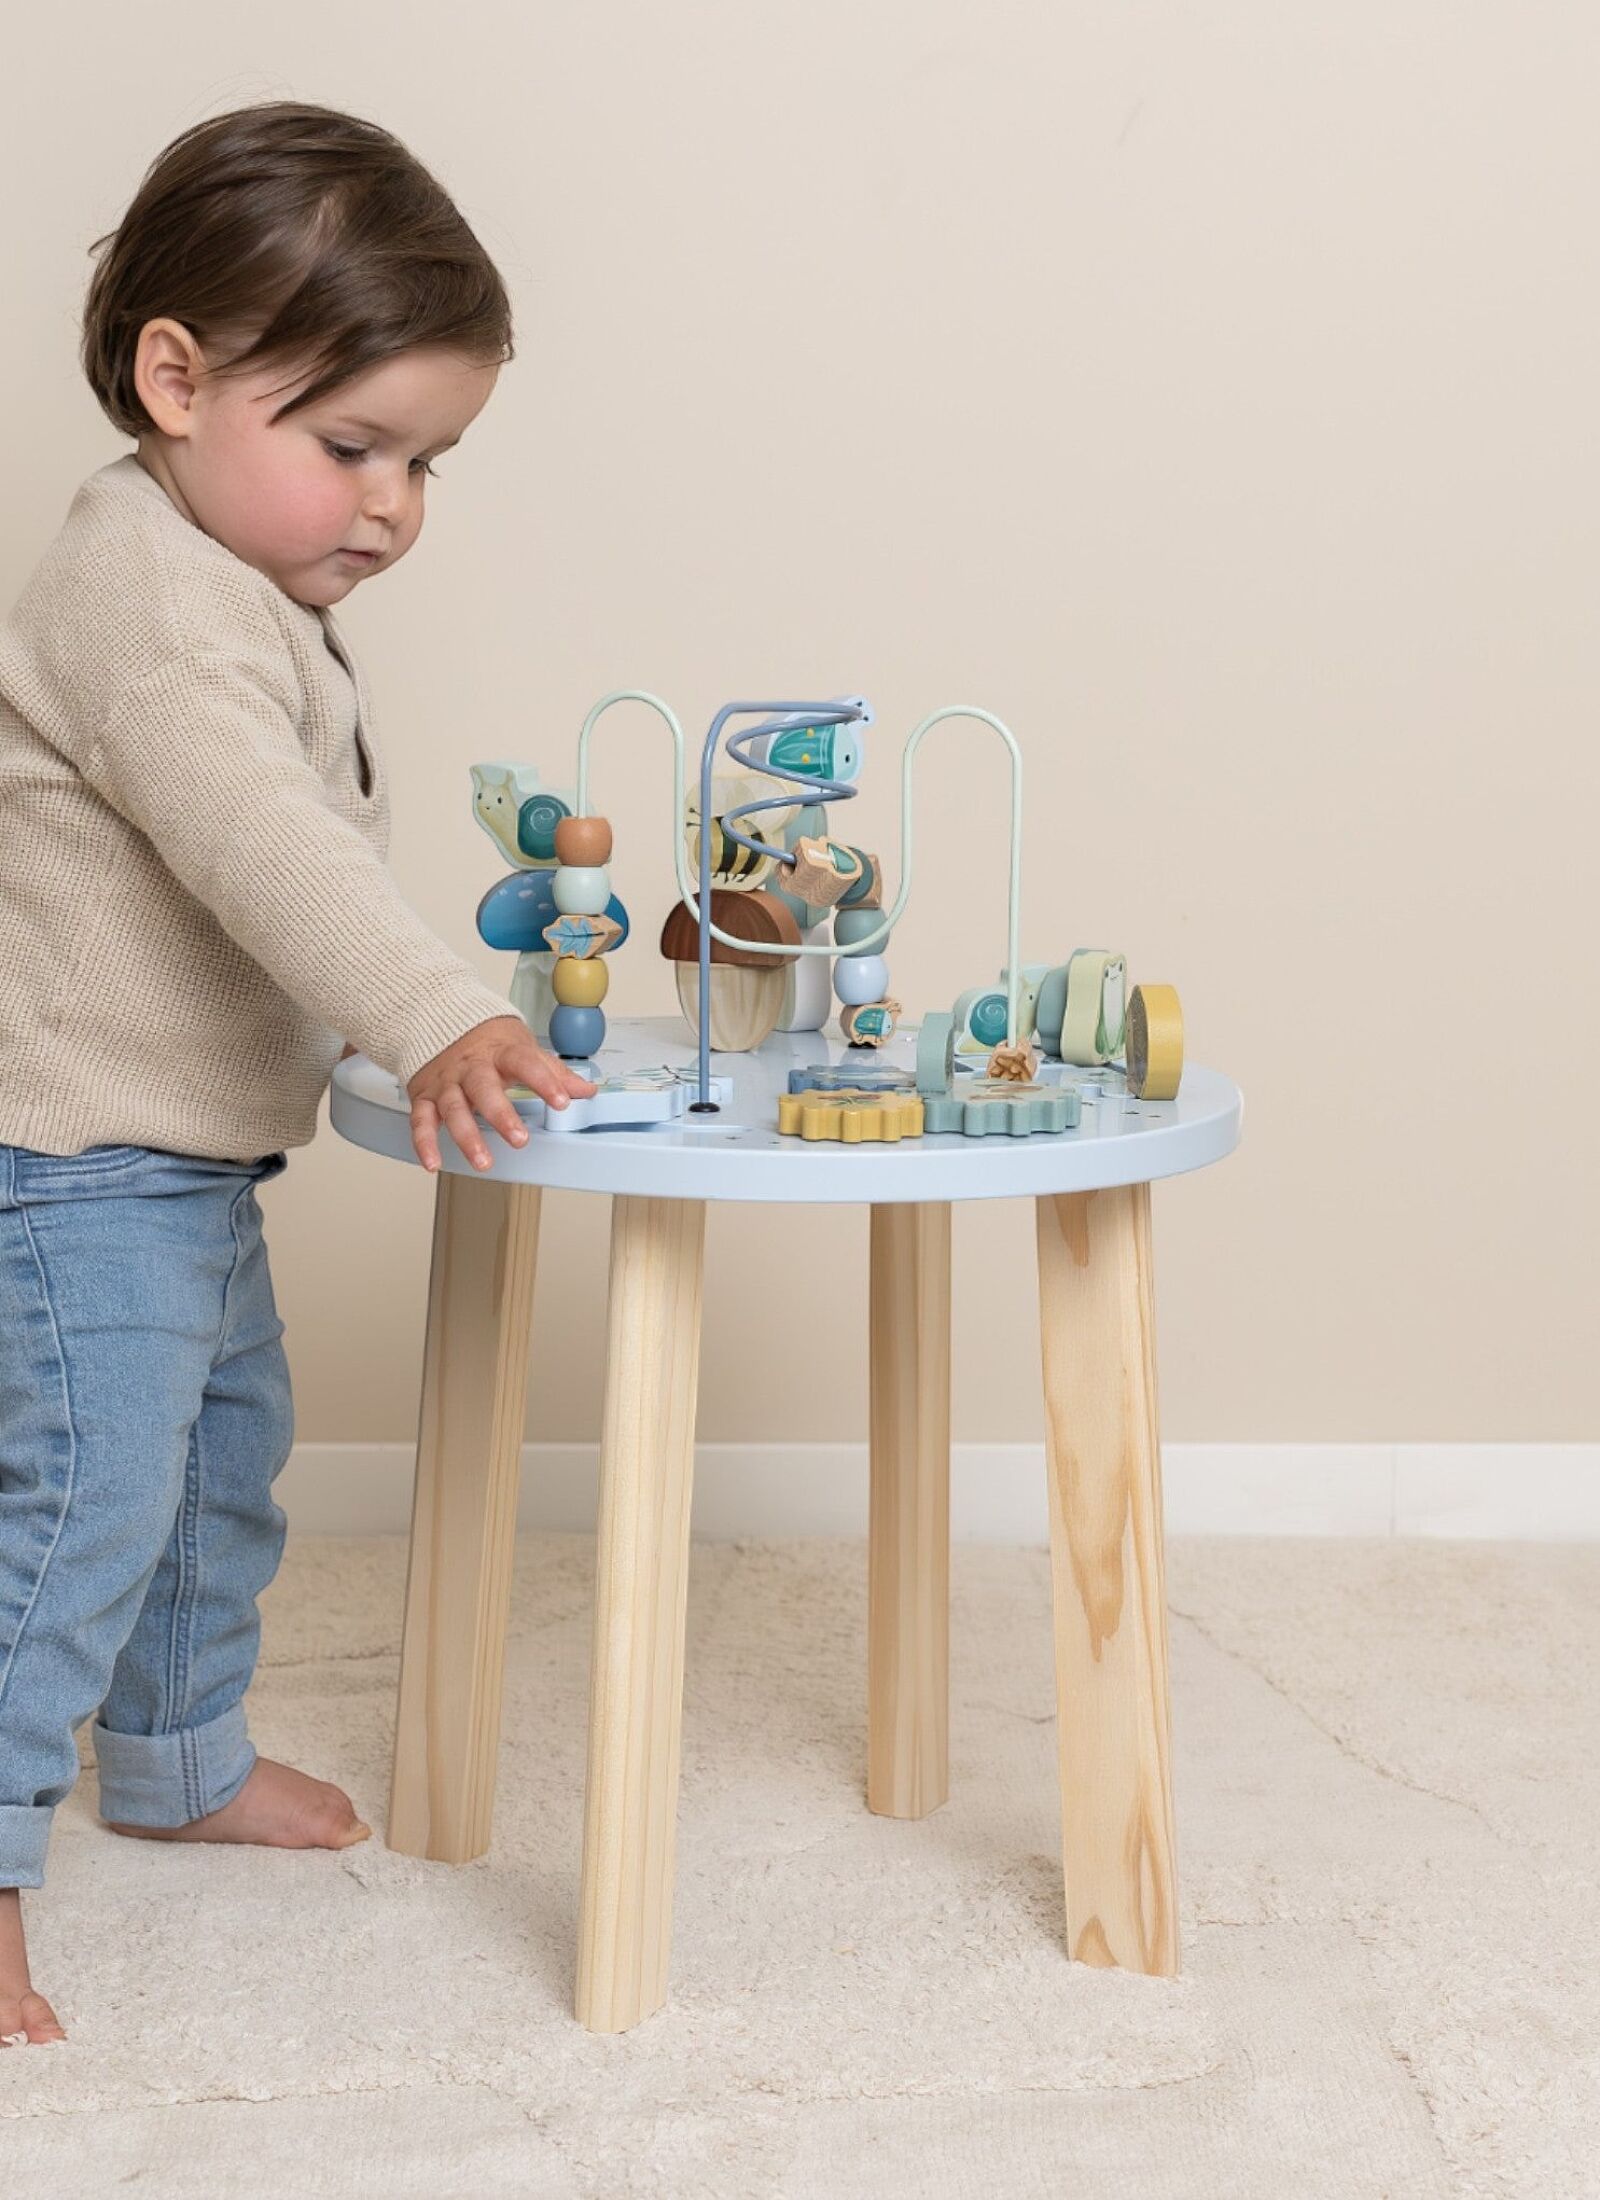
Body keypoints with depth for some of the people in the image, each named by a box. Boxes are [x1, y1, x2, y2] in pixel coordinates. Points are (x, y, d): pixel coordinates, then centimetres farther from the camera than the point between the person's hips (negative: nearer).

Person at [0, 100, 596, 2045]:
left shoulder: (251, 595, 12)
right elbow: (255, 843, -38)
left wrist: (381, 1026, 25)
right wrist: (434, 1020, -47)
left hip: (195, 1161, 11)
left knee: (226, 1465, 23)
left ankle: (179, 1759, 42)